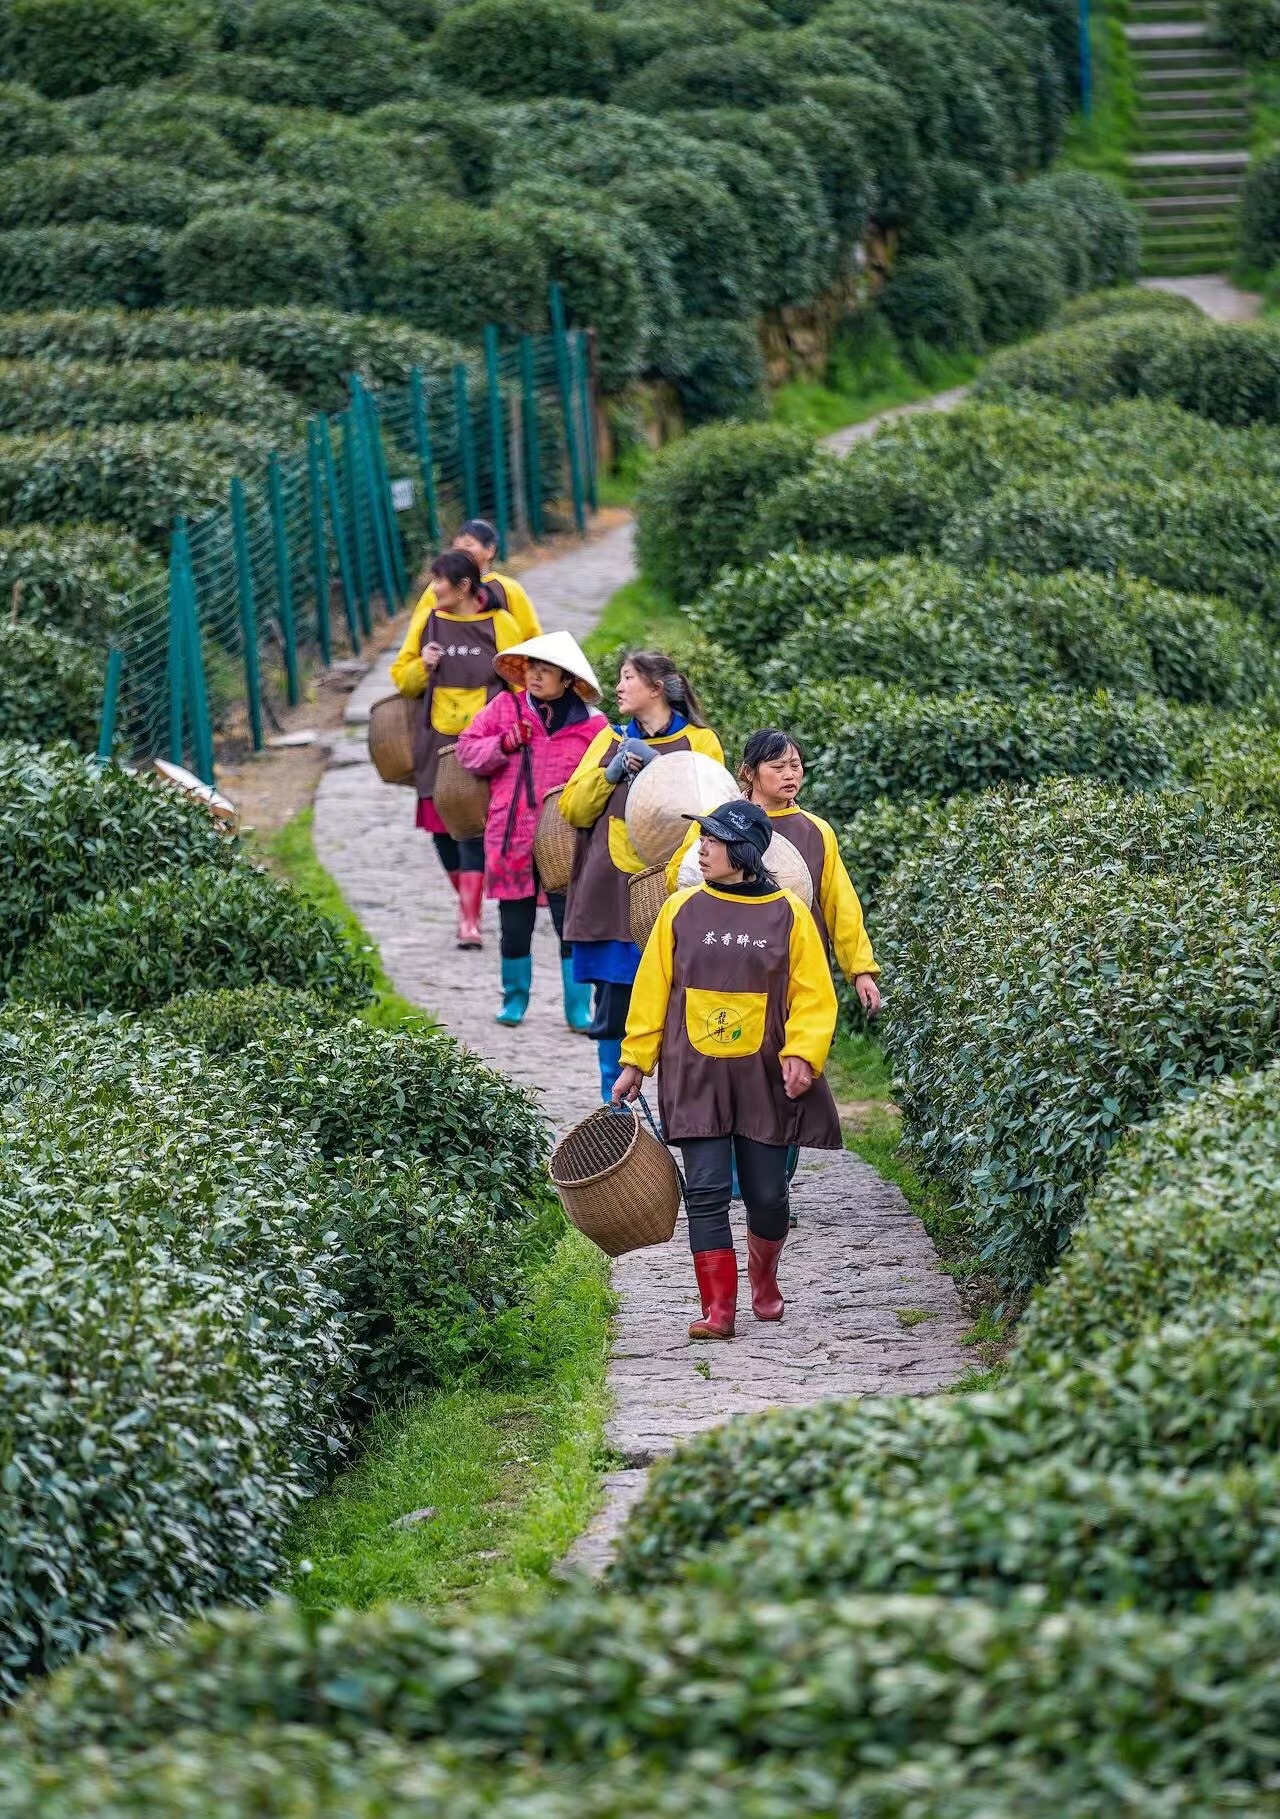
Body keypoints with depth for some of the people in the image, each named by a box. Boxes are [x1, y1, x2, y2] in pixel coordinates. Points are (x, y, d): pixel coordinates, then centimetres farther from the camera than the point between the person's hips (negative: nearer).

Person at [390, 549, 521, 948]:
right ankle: (466, 898, 27)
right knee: (441, 827, 6)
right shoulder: (428, 623, 8)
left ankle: (469, 920, -11)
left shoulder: (499, 624, 0)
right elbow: (401, 677, 15)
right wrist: (423, 667, -6)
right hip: (437, 740, 4)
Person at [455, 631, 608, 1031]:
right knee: (515, 926, 11)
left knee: (571, 925, -2)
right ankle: (515, 999, 29)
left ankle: (578, 1009, 8)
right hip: (511, 841, 2)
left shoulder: (591, 725, -1)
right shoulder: (504, 708, 5)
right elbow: (467, 749, 6)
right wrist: (503, 745, -11)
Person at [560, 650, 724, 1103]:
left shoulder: (699, 742, 7)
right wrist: (610, 774, -4)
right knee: (612, 1006, 1)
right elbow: (572, 809, 12)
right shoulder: (610, 740, 17)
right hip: (610, 894, 3)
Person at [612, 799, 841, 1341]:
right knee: (707, 1191, -7)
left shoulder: (789, 914, -1)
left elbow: (814, 996, 0)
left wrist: (801, 1053, -14)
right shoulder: (682, 910, 2)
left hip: (763, 1075, 0)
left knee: (767, 1193, 5)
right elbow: (652, 990, 7)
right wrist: (634, 1062, 5)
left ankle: (763, 1276, 34)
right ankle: (718, 1309, -4)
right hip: (696, 1074, 1)